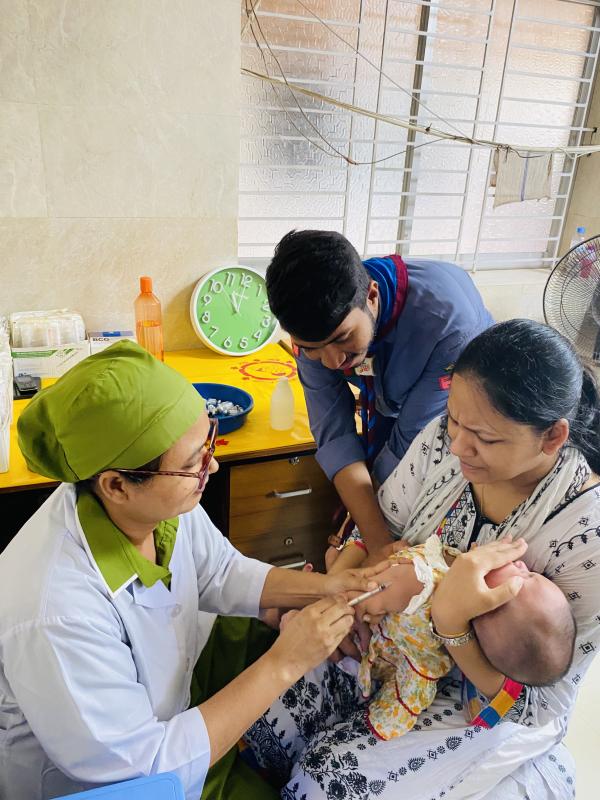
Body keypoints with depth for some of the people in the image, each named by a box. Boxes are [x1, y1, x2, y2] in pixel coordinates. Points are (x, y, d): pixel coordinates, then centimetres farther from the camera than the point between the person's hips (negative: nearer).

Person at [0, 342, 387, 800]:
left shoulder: (157, 499, -22)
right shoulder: (56, 613, -40)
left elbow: (221, 574, -3)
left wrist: (323, 587, -16)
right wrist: (283, 665, -31)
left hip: (171, 698, 6)